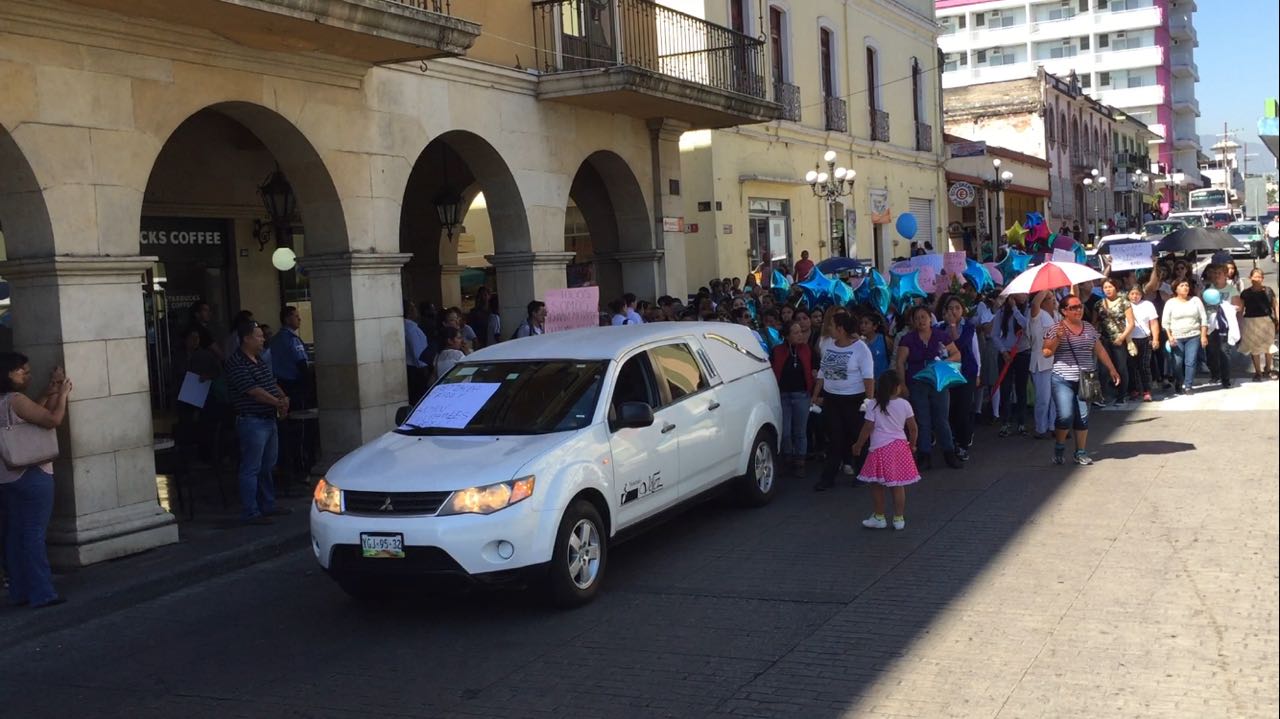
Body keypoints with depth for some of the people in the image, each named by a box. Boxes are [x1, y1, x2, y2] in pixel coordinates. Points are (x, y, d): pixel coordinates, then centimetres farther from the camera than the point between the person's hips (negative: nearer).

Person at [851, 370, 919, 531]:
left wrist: (858, 445, 5)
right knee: (898, 485, 8)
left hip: (880, 448, -3)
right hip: (900, 446, 3)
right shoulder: (904, 404, -1)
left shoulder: (872, 405, -8)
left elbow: (868, 429, -7)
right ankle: (899, 519, 12)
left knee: (877, 485, 9)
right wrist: (912, 445, 20)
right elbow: (913, 428, 4)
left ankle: (879, 517, 15)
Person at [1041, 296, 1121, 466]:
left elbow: (1100, 350, 18)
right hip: (1063, 380, -4)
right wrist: (1057, 338, -19)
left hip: (1085, 380, 4)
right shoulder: (1057, 328, -2)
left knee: (1083, 417, 3)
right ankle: (1059, 448, 11)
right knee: (1065, 416, -12)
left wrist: (1112, 369, 17)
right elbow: (1046, 353, -4)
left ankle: (1081, 453, 14)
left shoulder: (1089, 328, 11)